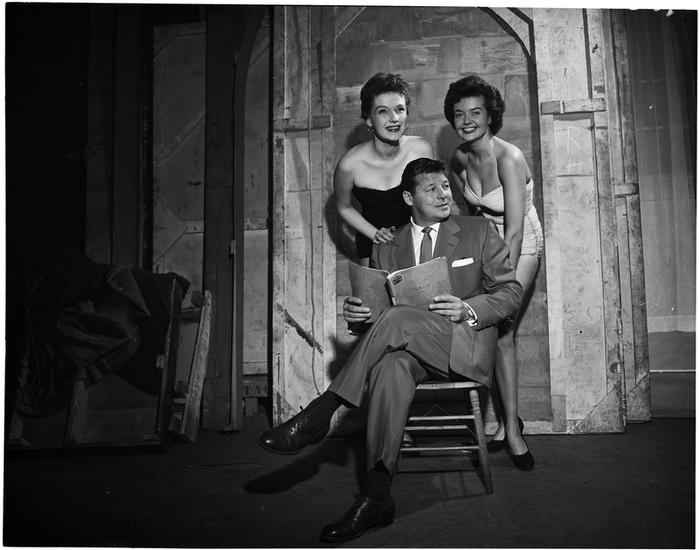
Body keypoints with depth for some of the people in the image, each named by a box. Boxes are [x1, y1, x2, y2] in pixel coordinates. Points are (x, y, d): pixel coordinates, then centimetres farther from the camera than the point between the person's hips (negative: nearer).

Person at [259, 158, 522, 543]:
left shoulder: (479, 231, 10)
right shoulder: (386, 250, 15)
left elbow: (511, 291, 6)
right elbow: (374, 306, 17)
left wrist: (467, 310, -13)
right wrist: (356, 312, -9)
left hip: (467, 346, -2)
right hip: (410, 349, 2)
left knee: (396, 319, -31)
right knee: (390, 366, -36)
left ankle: (318, 415, -24)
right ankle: (376, 497, -34)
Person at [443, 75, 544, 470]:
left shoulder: (509, 158, -24)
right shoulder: (459, 158, -4)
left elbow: (514, 231, -29)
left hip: (521, 245, -5)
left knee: (500, 328, -14)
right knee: (500, 332, 0)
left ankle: (510, 423, 2)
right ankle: (511, 422, 12)